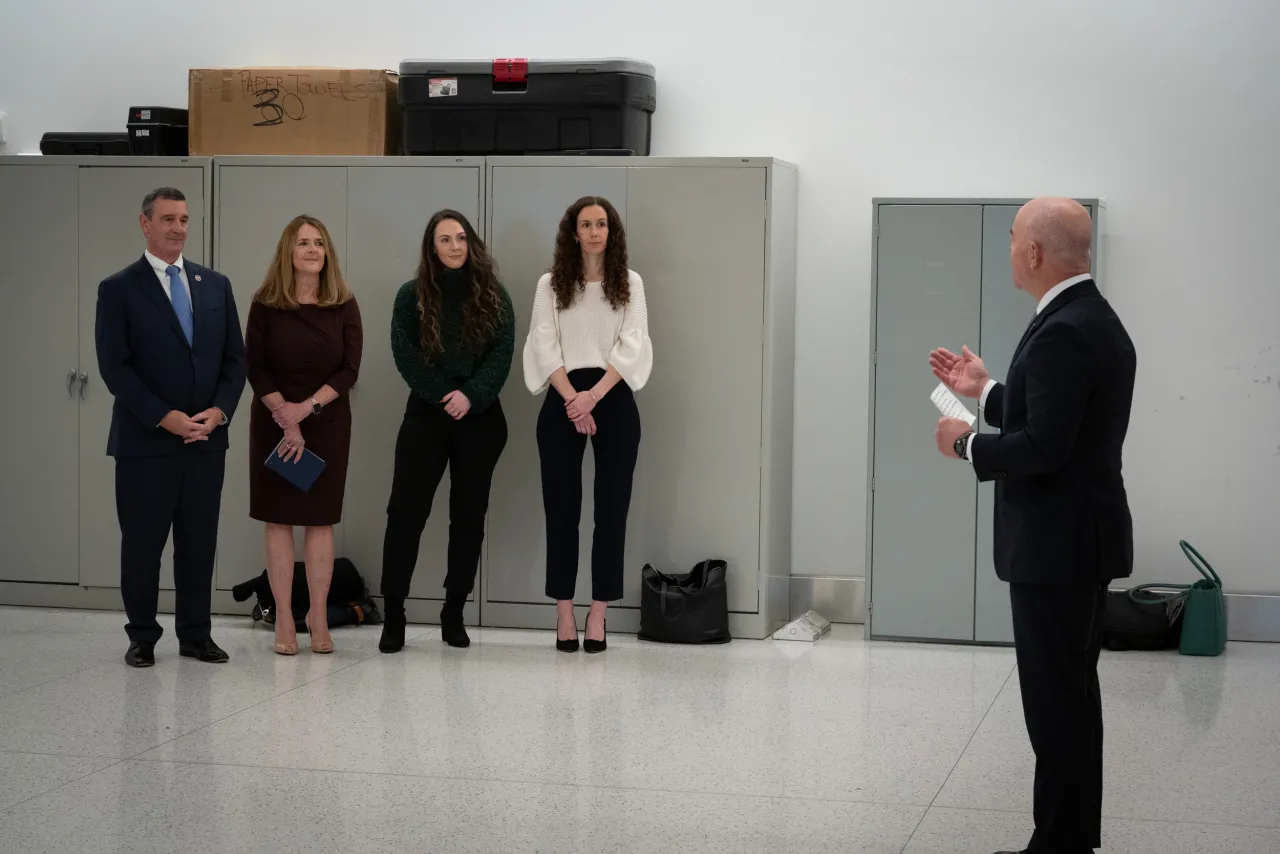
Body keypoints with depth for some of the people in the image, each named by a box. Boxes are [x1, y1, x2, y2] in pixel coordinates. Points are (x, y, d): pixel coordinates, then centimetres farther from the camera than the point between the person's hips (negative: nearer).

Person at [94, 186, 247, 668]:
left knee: (199, 542, 7)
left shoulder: (215, 285, 11)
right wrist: (165, 417, -16)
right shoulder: (119, 289, -2)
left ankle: (195, 635, 17)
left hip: (206, 439, 4)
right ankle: (142, 637, 15)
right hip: (146, 441, -3)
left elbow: (235, 356, 10)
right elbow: (114, 366, -9)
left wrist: (220, 410, -6)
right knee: (142, 543, 3)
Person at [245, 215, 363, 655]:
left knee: (320, 519, 2)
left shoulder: (343, 305, 0)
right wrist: (287, 424, -12)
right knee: (278, 519, 1)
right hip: (274, 422, -1)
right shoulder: (266, 303, -3)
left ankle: (318, 617, 8)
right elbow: (256, 368, -5)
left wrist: (307, 407, -16)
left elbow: (349, 369, -4)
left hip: (328, 423, 1)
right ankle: (284, 620, 4)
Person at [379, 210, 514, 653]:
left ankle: (454, 613, 13)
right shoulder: (411, 295, 3)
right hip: (426, 414, -1)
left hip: (480, 417, 1)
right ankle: (393, 616, -5)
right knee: (406, 512, -8)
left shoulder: (493, 295, 5)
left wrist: (470, 396, -16)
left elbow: (503, 352, -3)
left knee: (469, 515, 5)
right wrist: (444, 395, -12)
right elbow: (405, 354, -4)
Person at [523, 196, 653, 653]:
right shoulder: (551, 284, 7)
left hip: (613, 400, 0)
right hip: (563, 400, 0)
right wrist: (572, 399, -13)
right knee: (561, 507, 0)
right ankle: (564, 613, 6)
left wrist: (593, 396, -13)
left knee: (612, 508, -1)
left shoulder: (630, 283, 7)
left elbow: (630, 346, -2)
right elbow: (545, 347, -1)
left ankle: (598, 614, 4)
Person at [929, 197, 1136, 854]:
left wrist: (967, 443, -11)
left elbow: (1044, 447, -26)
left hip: (1057, 545, -11)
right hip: (1081, 537, 11)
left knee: (1055, 701, -4)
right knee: (1071, 696, 17)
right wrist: (986, 392, 19)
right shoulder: (1095, 320, 12)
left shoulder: (1063, 333, -20)